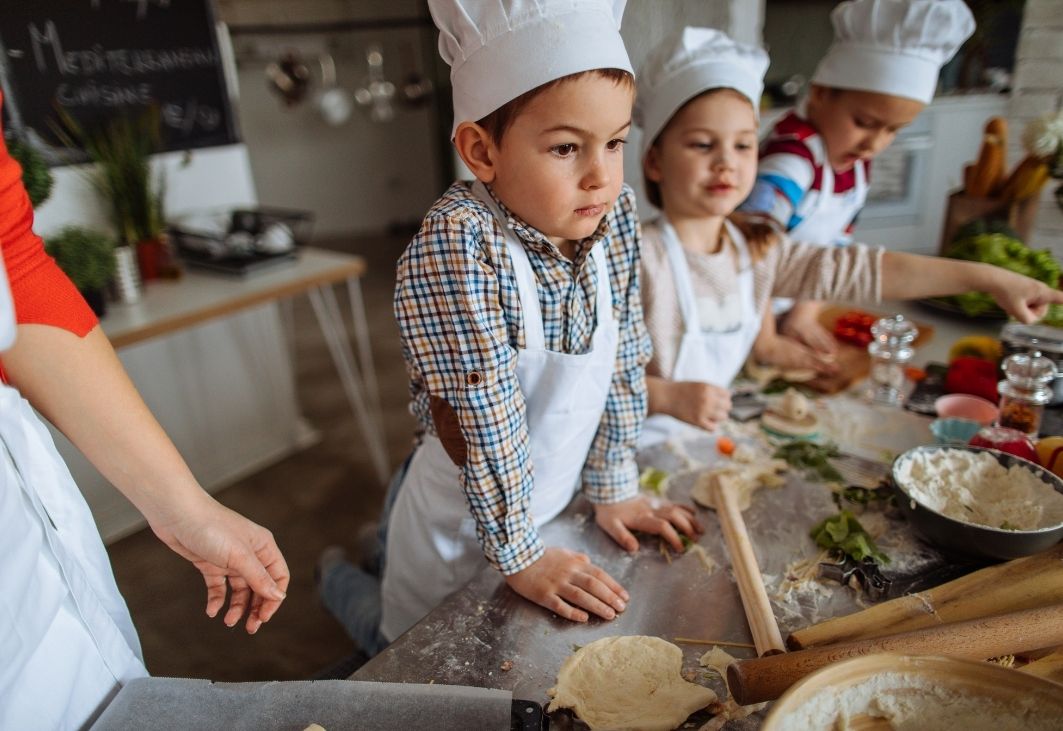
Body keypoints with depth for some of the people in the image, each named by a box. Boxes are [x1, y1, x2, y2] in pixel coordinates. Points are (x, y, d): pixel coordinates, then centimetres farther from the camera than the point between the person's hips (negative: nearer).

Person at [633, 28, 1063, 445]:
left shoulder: (758, 250, 4)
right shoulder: (639, 257, -16)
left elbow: (864, 271, 2)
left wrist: (989, 277, 1)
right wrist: (670, 396, -26)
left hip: (713, 437, 6)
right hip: (638, 447, -6)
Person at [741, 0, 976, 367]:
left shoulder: (857, 162, -1)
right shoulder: (793, 153, -28)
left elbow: (836, 243, 6)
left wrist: (806, 312, -4)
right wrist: (767, 345, -33)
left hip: (787, 307, 7)